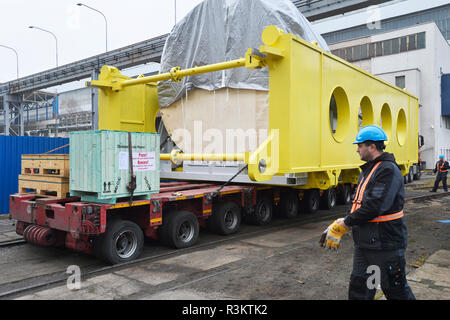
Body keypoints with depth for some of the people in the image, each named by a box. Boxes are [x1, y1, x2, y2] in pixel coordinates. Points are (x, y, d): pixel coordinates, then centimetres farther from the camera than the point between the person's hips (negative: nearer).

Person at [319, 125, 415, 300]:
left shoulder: (388, 170, -17)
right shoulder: (367, 170, 14)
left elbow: (374, 207, -25)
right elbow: (358, 204, 15)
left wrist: (345, 223, -15)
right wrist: (338, 227, 4)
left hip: (386, 244, -9)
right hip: (364, 243, 9)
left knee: (395, 290, 6)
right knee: (358, 287, 15)